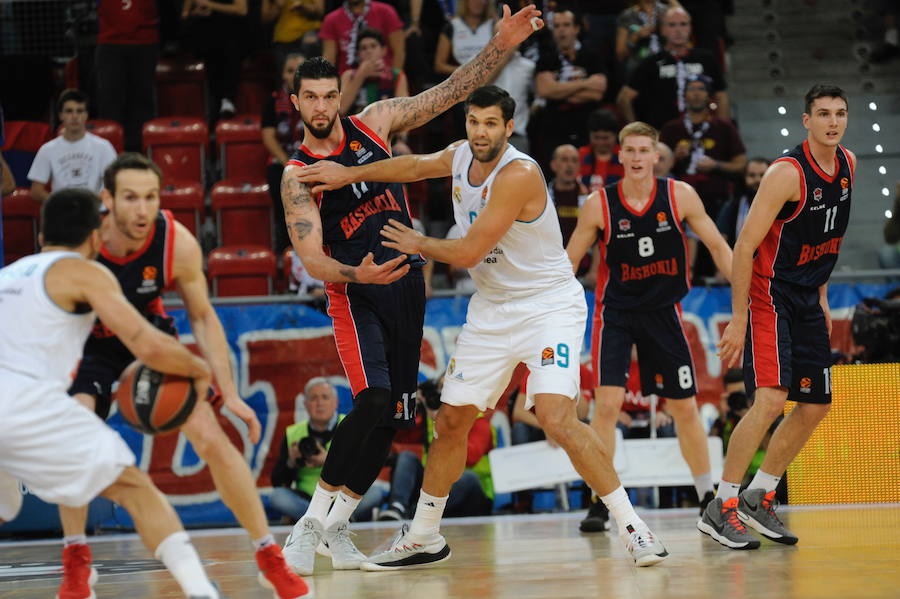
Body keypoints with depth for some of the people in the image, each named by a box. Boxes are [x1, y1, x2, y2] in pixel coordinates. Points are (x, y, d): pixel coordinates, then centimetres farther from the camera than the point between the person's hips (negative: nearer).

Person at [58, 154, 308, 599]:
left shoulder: (179, 244, -27)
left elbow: (202, 317, -10)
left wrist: (228, 392, -14)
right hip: (87, 342, -1)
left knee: (211, 438, -8)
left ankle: (270, 557, 4)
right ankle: (76, 563, -8)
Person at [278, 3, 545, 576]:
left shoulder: (375, 122, 3)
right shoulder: (298, 175, -8)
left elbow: (448, 94, 4)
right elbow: (311, 258, -16)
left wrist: (500, 47, -7)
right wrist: (357, 275, -35)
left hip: (406, 280, 5)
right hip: (355, 290, -5)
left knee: (394, 415, 2)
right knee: (373, 400, -24)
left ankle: (335, 527, 11)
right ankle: (310, 524, -17)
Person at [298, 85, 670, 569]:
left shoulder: (519, 174, -24)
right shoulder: (460, 157, 1)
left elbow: (468, 252, -22)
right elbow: (415, 165, 24)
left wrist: (418, 244, -5)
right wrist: (351, 174, 20)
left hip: (548, 305, -8)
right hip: (491, 309, 8)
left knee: (556, 416, -25)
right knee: (451, 421, 10)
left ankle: (631, 527, -16)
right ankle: (422, 538, 25)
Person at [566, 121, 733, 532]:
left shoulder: (680, 196, -8)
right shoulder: (599, 205, -11)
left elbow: (718, 246, 1)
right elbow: (567, 263, -2)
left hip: (663, 311, 2)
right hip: (614, 311, -2)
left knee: (685, 407, 7)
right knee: (607, 403, -15)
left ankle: (708, 498, 21)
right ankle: (599, 503, -7)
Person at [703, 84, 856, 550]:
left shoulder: (847, 164, 6)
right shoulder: (787, 173, -19)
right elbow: (744, 247, -19)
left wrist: (821, 296, 19)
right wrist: (738, 319, -21)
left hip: (808, 298, 9)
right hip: (769, 295, -9)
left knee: (815, 406, 10)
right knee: (771, 399, -20)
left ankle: (760, 498, 23)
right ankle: (720, 509, -13)